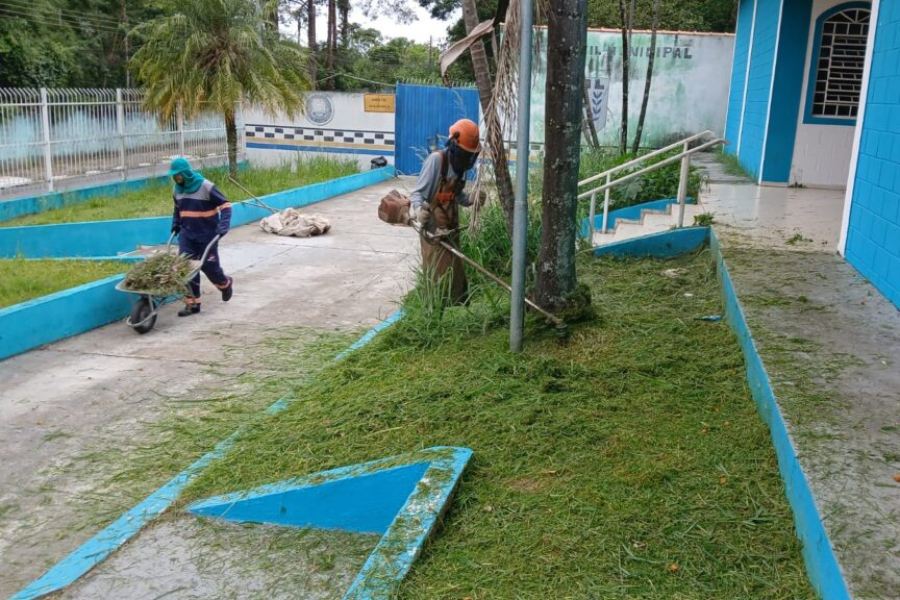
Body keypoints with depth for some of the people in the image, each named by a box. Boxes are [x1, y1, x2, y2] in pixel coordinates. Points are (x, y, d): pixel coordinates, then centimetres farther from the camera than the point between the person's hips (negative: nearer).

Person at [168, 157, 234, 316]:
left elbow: (225, 205, -13)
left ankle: (225, 284, 36)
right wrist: (176, 224, 12)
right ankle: (192, 303, 1)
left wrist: (223, 226, -23)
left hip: (207, 235, -5)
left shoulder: (206, 186, -15)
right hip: (187, 235, 5)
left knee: (209, 265, 4)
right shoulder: (177, 189, 4)